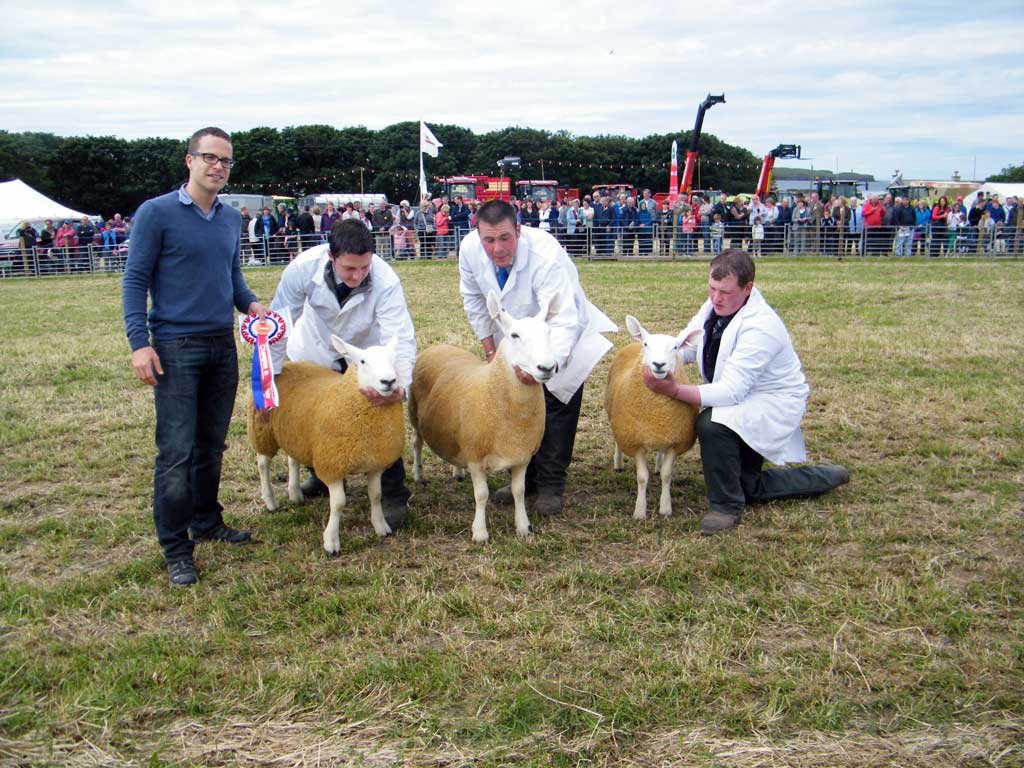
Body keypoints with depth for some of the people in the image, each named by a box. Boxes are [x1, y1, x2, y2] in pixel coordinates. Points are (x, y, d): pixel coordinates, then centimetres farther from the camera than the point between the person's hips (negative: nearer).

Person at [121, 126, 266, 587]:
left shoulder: (231, 219, 11)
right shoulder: (157, 213, -6)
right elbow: (135, 280, -6)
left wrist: (249, 303, 1)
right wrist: (139, 342, -15)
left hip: (222, 344, 6)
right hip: (175, 346, -6)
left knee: (212, 445, 14)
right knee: (176, 453, -5)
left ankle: (206, 522, 28)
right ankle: (175, 548, 4)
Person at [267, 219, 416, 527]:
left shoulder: (385, 281, -37)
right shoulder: (303, 268, -33)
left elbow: (400, 339, -41)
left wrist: (400, 385, -59)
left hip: (366, 351, -2)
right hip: (316, 350, 2)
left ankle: (394, 495, 5)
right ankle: (322, 475, 40)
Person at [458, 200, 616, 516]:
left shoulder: (546, 256, -40)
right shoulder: (470, 249, -23)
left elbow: (564, 321, -45)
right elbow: (474, 299, -3)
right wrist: (490, 349, -3)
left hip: (559, 337, -5)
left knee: (557, 406, -8)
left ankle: (551, 486, 5)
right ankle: (524, 478, 26)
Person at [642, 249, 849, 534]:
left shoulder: (760, 328, -32)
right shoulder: (716, 305, -6)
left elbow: (732, 391, -36)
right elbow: (686, 346, 1)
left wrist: (675, 390, -43)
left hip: (773, 404, -9)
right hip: (745, 403, 9)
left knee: (711, 424, -37)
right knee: (747, 489, 16)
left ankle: (725, 506, -18)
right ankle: (826, 477, 30)